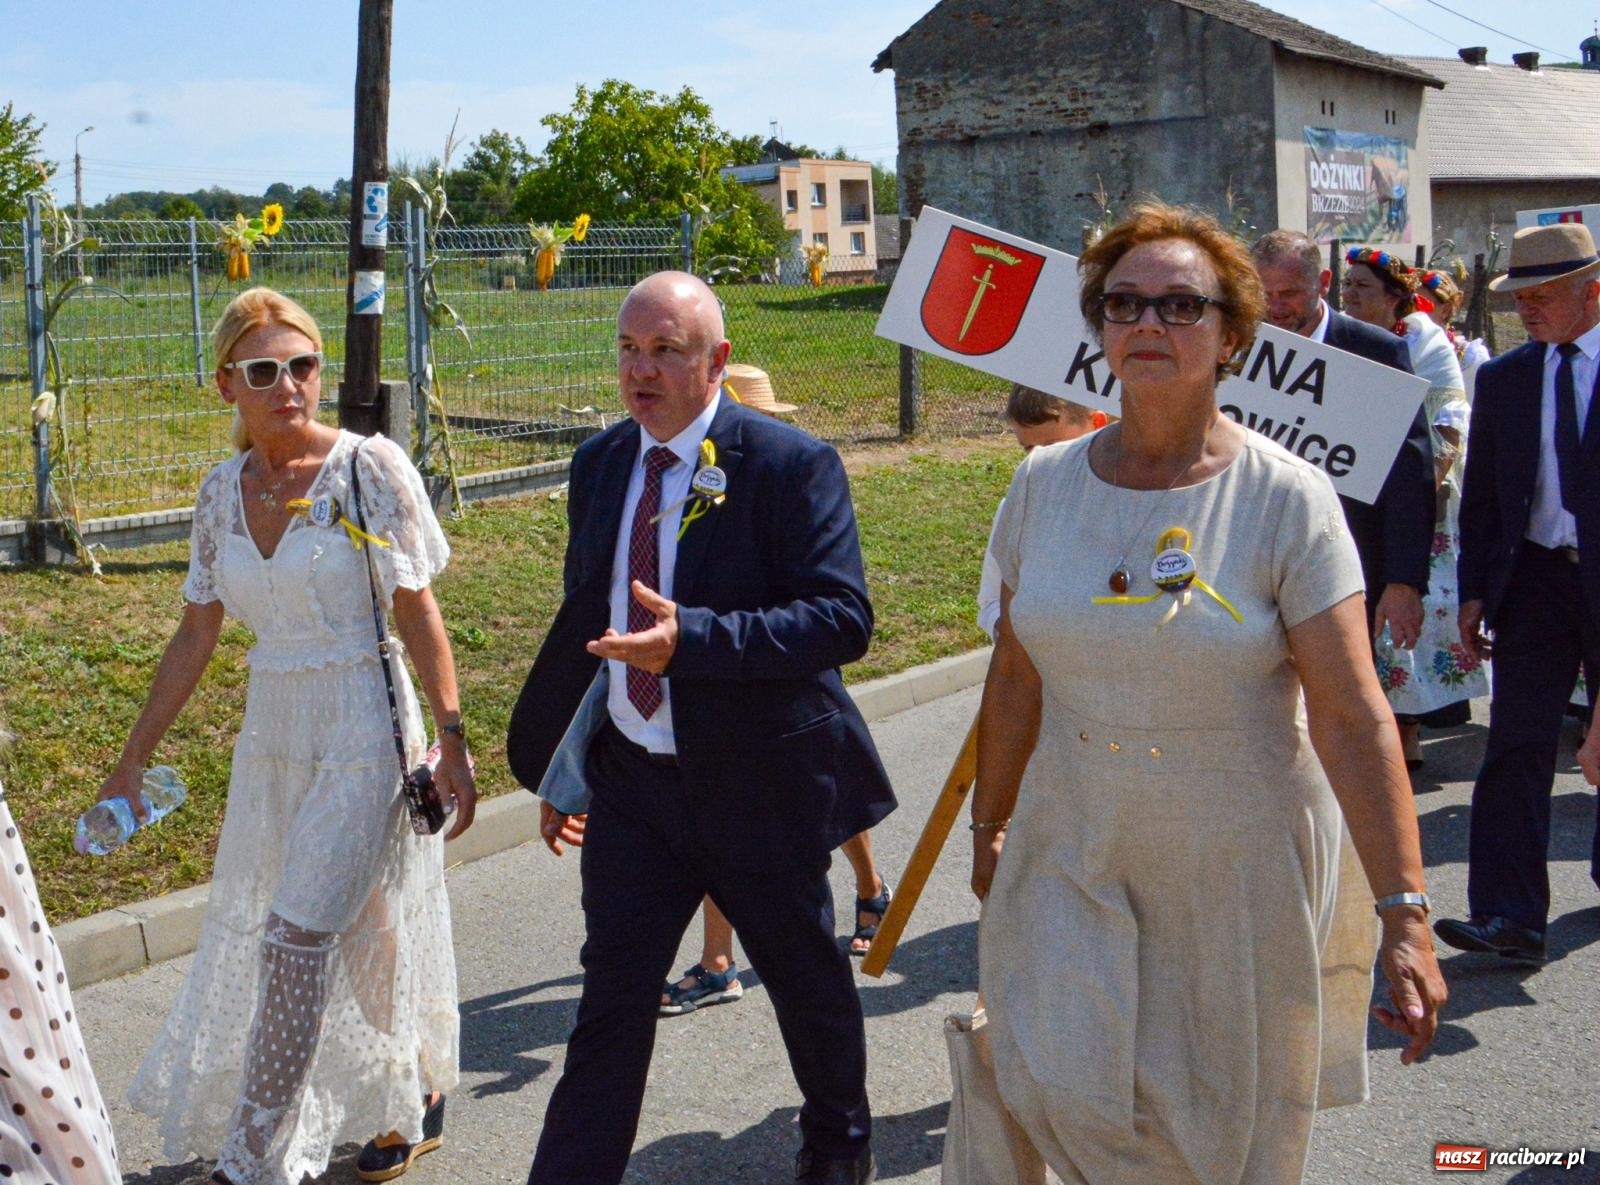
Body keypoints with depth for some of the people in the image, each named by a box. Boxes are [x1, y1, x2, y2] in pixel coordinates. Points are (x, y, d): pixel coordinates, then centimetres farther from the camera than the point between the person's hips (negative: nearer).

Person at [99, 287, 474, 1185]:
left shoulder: (371, 467, -10)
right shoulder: (223, 491, 4)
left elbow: (419, 612, -9)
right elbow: (197, 635, 9)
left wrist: (453, 739, -13)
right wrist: (135, 758, 9)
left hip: (365, 734, -5)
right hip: (273, 734, 5)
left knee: (300, 933, -10)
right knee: (360, 932, 15)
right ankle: (416, 1096, 35)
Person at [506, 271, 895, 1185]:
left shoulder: (792, 464, -15)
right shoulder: (600, 463, 5)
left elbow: (843, 619, -23)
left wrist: (690, 637, -33)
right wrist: (563, 765, 13)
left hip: (757, 781, -3)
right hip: (630, 777, 4)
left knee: (807, 976, 18)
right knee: (611, 997, 3)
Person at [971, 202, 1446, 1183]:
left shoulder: (1287, 498, -14)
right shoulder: (1047, 483, -2)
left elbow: (1353, 717, -17)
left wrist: (1406, 914, -23)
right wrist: (990, 826, 16)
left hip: (1240, 868, -2)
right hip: (1077, 854, 3)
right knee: (1065, 1088, -6)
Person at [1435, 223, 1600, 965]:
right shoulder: (1503, 379, 8)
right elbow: (1481, 495, 9)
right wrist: (1474, 590, 2)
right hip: (1534, 577, 2)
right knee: (1516, 745, -6)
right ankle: (1509, 916, -6)